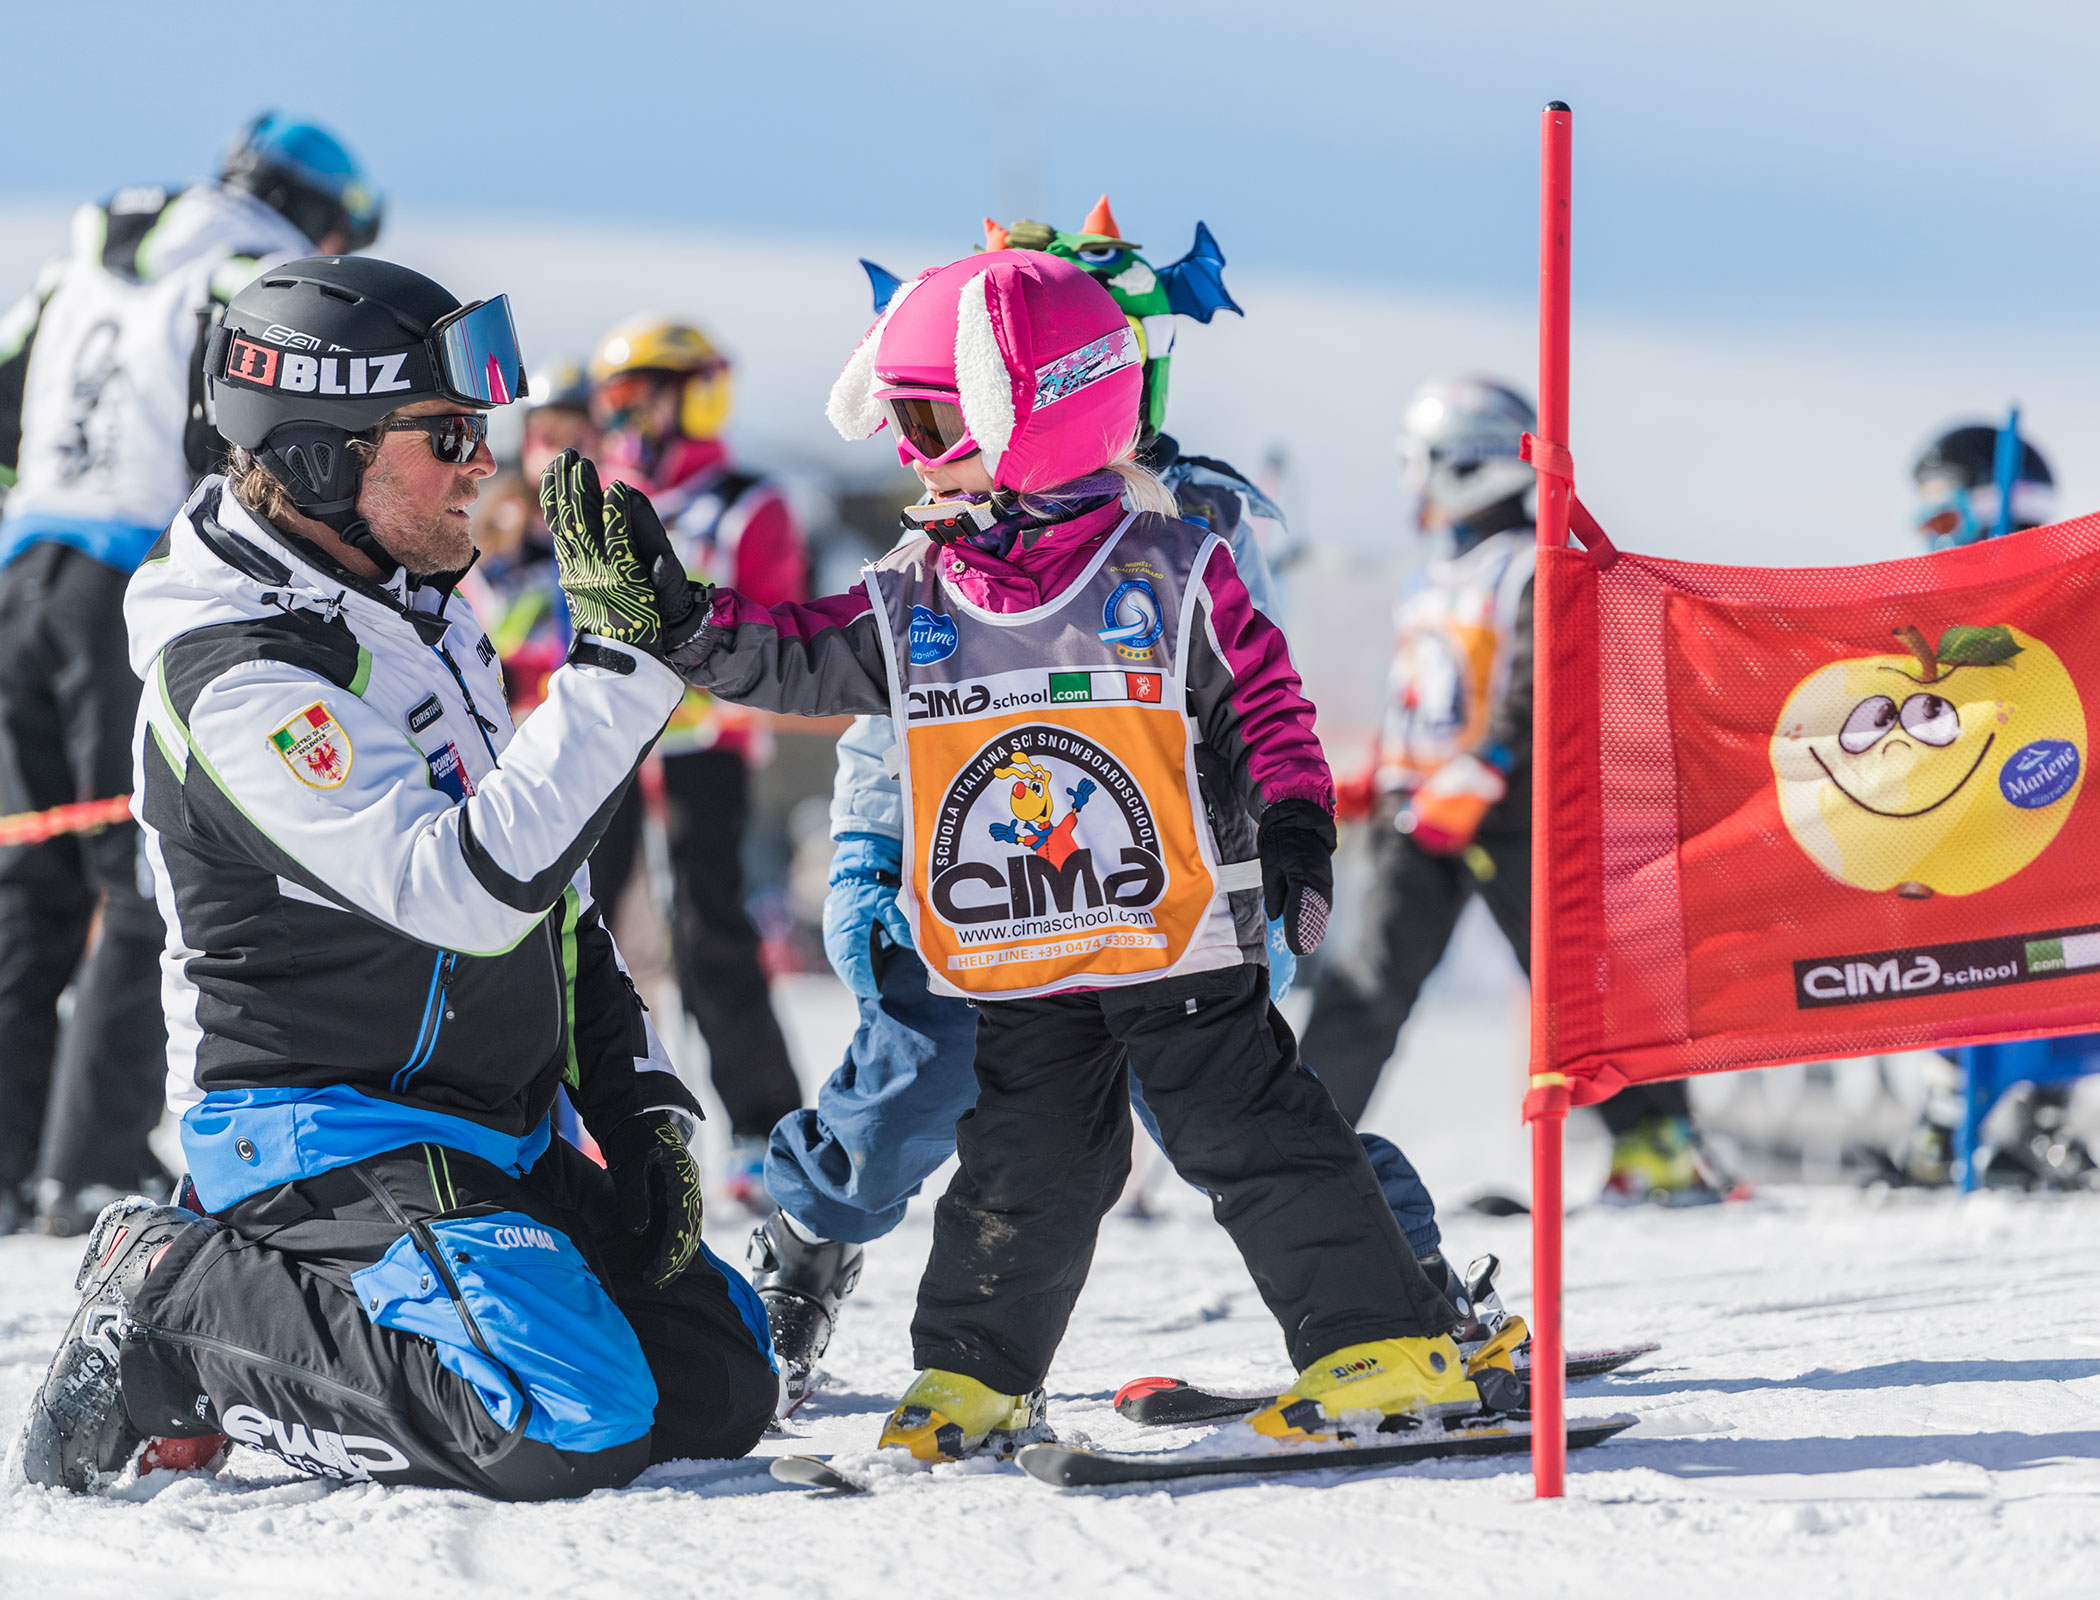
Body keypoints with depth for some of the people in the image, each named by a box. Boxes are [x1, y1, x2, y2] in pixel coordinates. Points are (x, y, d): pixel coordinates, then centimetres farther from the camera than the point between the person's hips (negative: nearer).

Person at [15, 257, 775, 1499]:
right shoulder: (239, 675, -19)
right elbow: (470, 889, -29)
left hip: (497, 1135, 10)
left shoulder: (420, 608, 11)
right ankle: (184, 1307, -8)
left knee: (722, 1389, 5)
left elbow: (546, 891, 19)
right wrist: (620, 666, -29)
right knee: (571, 1429, -27)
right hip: (326, 1138, -10)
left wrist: (640, 1107, 12)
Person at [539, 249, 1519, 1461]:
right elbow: (795, 660, 3)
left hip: (1180, 950, -3)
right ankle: (973, 1376, 20)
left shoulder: (1172, 574, -5)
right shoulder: (909, 603, 4)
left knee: (1260, 1144, -2)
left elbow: (1266, 706, 1)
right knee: (1019, 1176, 7)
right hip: (1017, 976, 3)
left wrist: (1296, 830, -9)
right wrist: (666, 619, -10)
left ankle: (1392, 1348, 3)